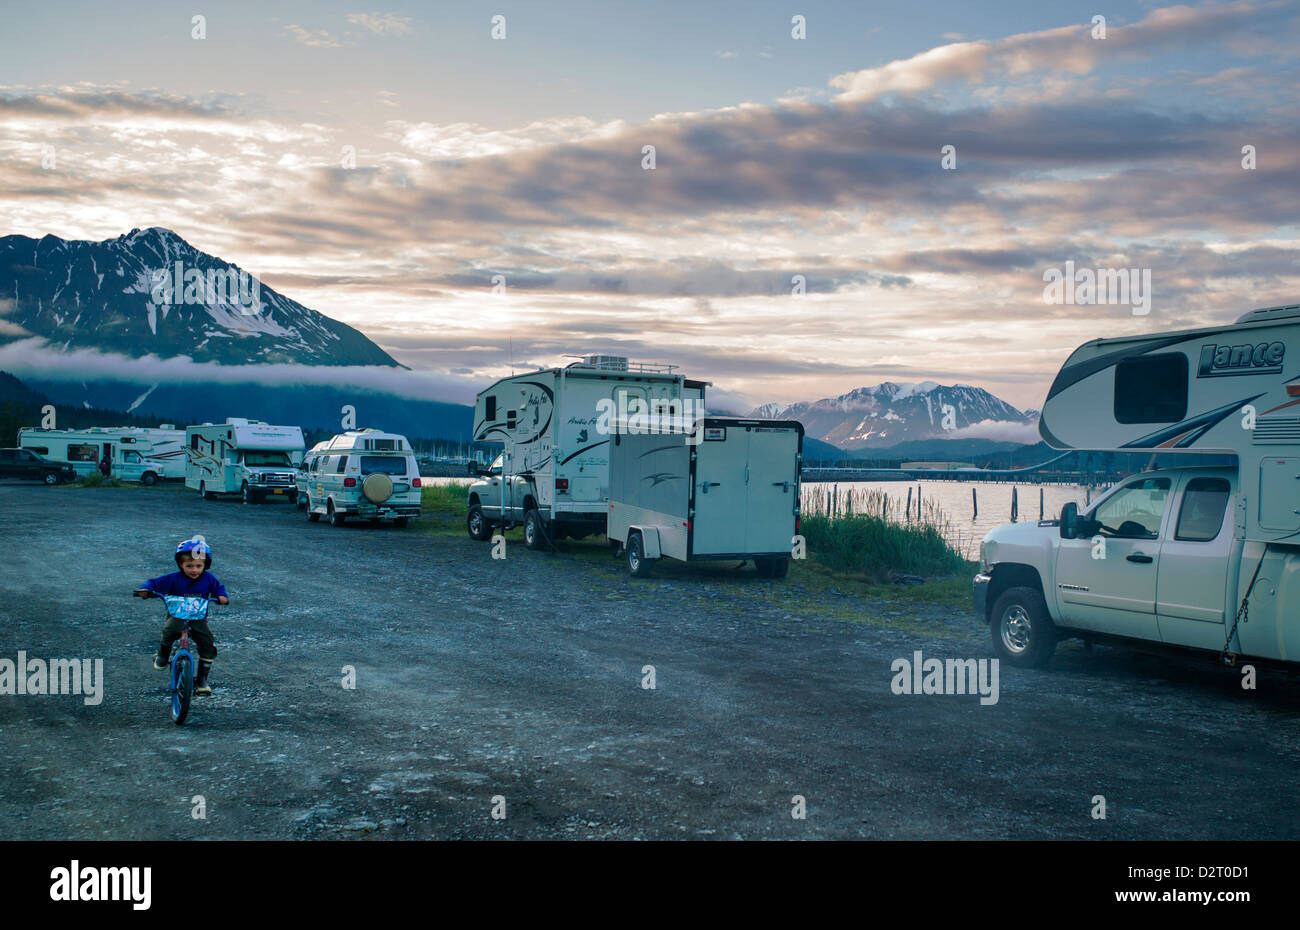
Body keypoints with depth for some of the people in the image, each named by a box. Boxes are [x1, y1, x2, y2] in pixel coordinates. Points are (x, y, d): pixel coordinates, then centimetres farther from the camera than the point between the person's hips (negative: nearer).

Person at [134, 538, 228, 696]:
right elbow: (155, 583, -2)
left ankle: (202, 679, 2)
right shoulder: (174, 578, -5)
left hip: (198, 618, 2)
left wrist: (221, 596, -9)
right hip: (177, 615, -2)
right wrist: (145, 590, -23)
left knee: (209, 646, -14)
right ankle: (162, 655, -1)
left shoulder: (208, 578, -1)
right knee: (170, 630, -35)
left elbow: (219, 588, 12)